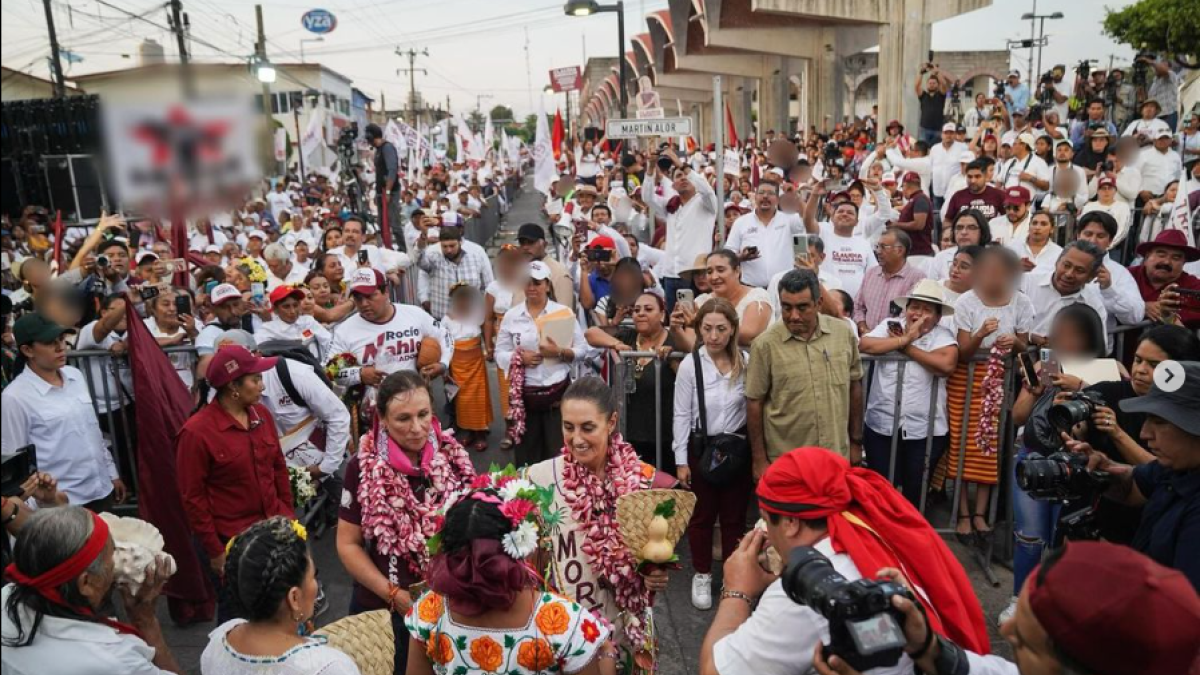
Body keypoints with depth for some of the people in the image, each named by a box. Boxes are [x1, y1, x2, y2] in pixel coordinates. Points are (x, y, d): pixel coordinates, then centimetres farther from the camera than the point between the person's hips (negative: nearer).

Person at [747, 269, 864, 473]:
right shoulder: (765, 344, -11)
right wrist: (760, 460, -4)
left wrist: (856, 441, 10)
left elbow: (854, 387, 7)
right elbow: (754, 402, -6)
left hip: (838, 457, 3)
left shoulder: (844, 332, -3)